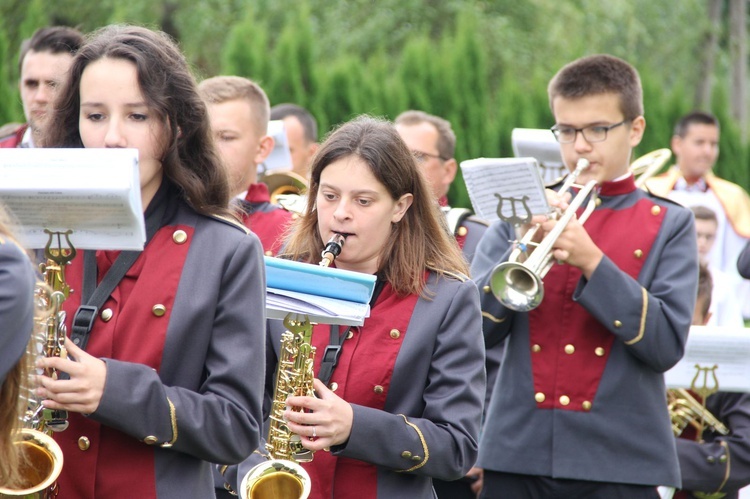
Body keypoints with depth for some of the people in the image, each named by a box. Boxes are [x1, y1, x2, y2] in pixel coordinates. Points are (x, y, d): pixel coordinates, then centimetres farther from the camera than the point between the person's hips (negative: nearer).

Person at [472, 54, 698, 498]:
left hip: (620, 463, -2)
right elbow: (476, 329, 1)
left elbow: (667, 345, -7)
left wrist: (592, 262, -16)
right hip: (519, 456, 2)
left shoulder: (667, 224, 5)